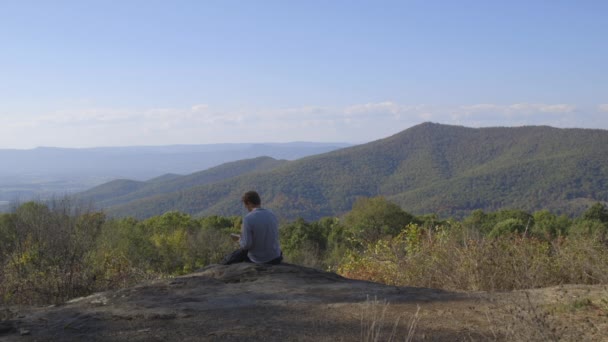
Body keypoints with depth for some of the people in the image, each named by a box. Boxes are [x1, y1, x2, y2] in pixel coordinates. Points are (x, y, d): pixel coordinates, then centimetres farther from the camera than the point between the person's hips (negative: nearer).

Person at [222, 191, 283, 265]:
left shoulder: (248, 219, -20)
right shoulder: (272, 216, -1)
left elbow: (246, 245, -21)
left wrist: (240, 240, 2)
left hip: (259, 260, -5)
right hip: (275, 258, 5)